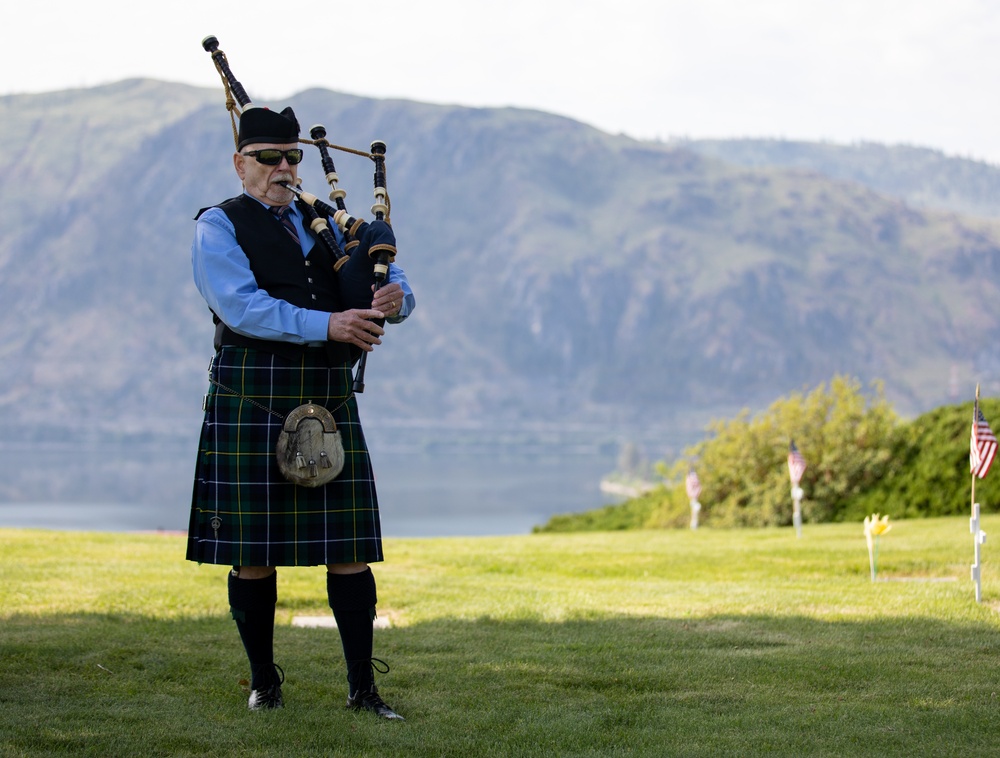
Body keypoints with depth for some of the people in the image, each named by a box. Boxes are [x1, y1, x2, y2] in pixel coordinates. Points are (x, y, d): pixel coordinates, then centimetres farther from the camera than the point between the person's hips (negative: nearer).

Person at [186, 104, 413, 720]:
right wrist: (326, 325, -25)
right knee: (253, 554, 2)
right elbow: (242, 307, -15)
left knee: (349, 549, 0)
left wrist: (392, 297, -12)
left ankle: (363, 687, 5)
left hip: (331, 403, 4)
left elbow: (392, 282, 13)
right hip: (251, 407, -4)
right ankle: (264, 679, 17)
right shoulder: (218, 227, 0)